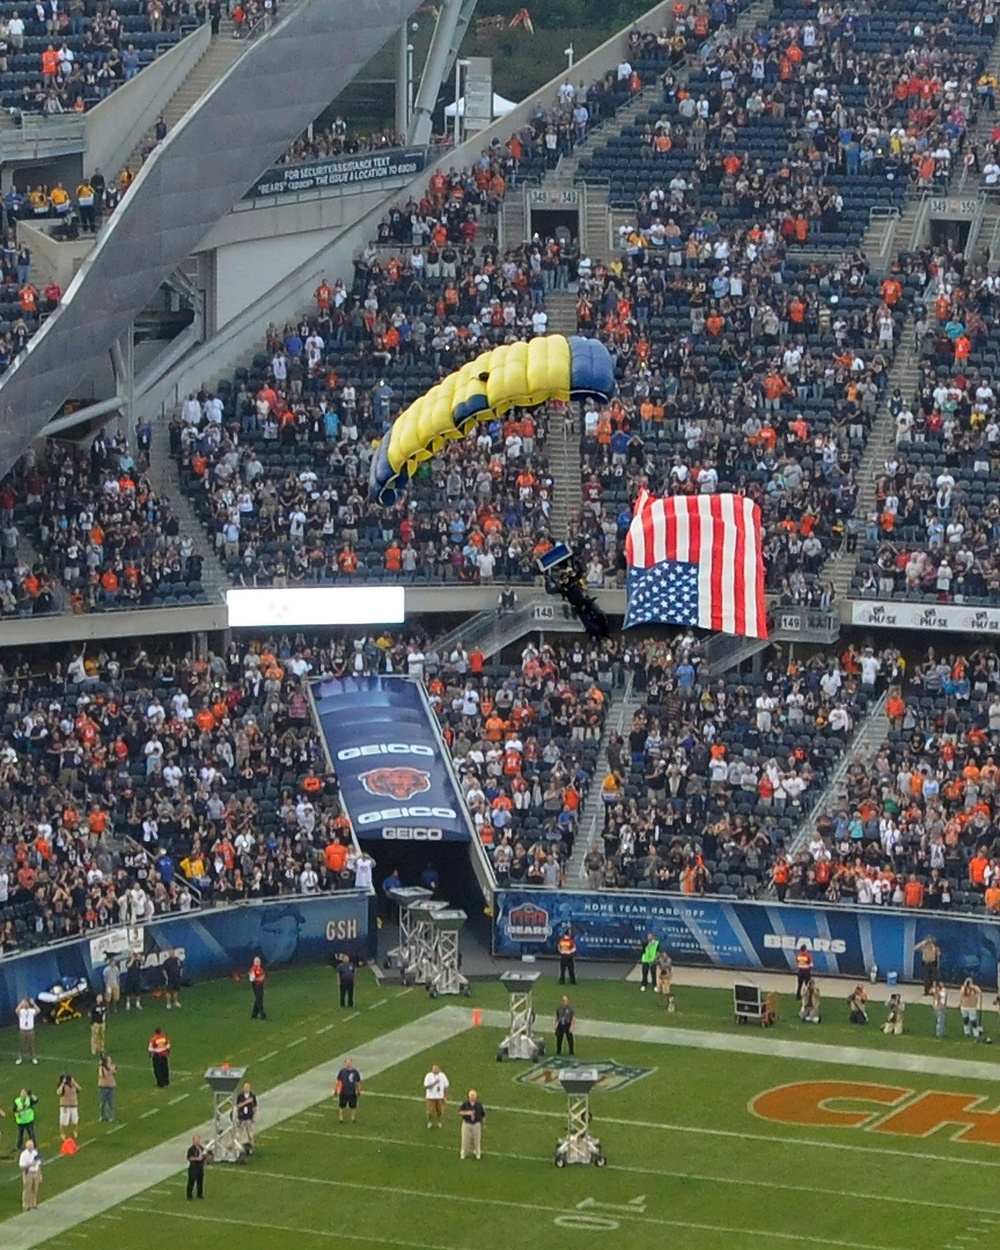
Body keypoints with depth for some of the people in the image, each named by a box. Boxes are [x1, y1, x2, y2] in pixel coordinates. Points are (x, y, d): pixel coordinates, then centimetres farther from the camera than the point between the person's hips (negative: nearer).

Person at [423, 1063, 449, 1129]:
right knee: (430, 1111, 1)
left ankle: (439, 1122, 27)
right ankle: (430, 1122, 23)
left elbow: (445, 1086, 4)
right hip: (431, 1096, -2)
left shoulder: (442, 1076, -4)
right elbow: (426, 1086, -19)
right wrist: (434, 1083, -30)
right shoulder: (429, 1076, -13)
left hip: (440, 1096, 2)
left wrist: (445, 1097, 3)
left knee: (440, 1110, 8)